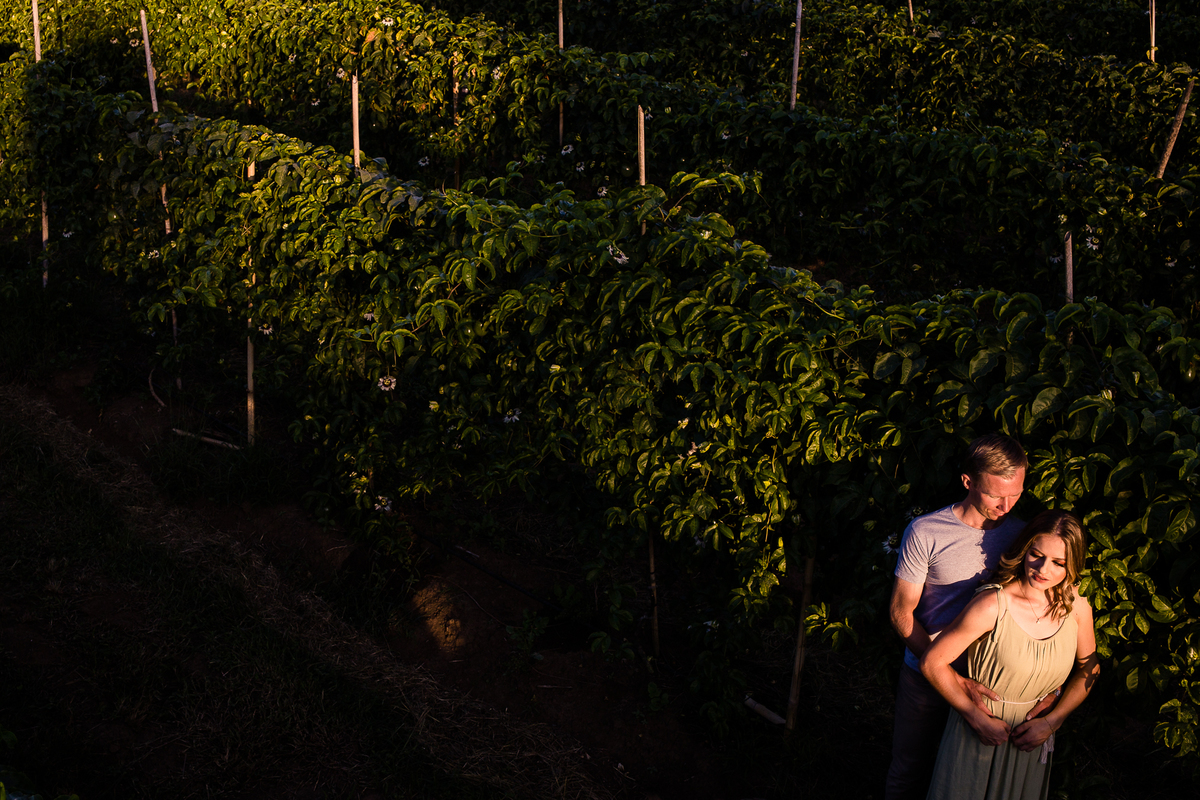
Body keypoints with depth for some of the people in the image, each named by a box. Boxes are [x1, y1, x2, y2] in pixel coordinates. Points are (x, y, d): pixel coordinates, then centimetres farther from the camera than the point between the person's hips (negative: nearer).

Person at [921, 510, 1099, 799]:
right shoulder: (993, 605, -25)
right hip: (978, 733, -4)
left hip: (1032, 741, 4)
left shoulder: (1077, 605, -10)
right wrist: (978, 719, -16)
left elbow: (1088, 668, 6)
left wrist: (1052, 721, -5)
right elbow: (932, 662, -20)